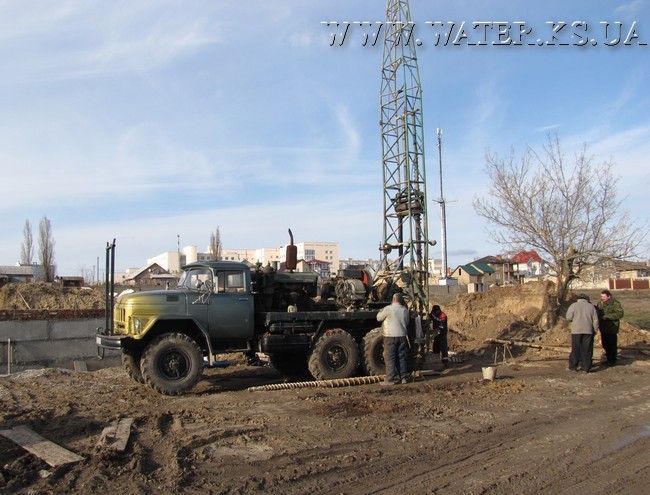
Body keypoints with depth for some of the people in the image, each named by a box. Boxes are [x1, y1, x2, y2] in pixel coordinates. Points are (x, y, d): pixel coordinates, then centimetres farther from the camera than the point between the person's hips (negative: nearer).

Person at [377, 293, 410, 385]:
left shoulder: (388, 309, -11)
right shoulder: (405, 310, 6)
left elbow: (379, 318, 1)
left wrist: (381, 311, 20)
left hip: (390, 336, -5)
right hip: (402, 336, 5)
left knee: (390, 358, -1)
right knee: (401, 357, 12)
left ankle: (390, 379, -2)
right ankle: (403, 377, 16)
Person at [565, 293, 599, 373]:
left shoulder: (574, 305, 3)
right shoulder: (591, 306, 10)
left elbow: (569, 317, -4)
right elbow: (595, 320, 6)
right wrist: (595, 330, 15)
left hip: (576, 330, -2)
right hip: (588, 331, 2)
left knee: (575, 349, 4)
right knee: (587, 350, 5)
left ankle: (573, 366, 5)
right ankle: (586, 368, 6)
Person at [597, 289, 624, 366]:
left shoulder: (615, 303, -12)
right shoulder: (600, 303, 10)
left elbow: (620, 314, -19)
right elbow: (598, 312, 23)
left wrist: (607, 316, -23)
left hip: (612, 328, -7)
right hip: (603, 328, 7)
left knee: (612, 344, -1)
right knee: (605, 344, 13)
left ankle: (612, 360, 8)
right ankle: (608, 359, 26)